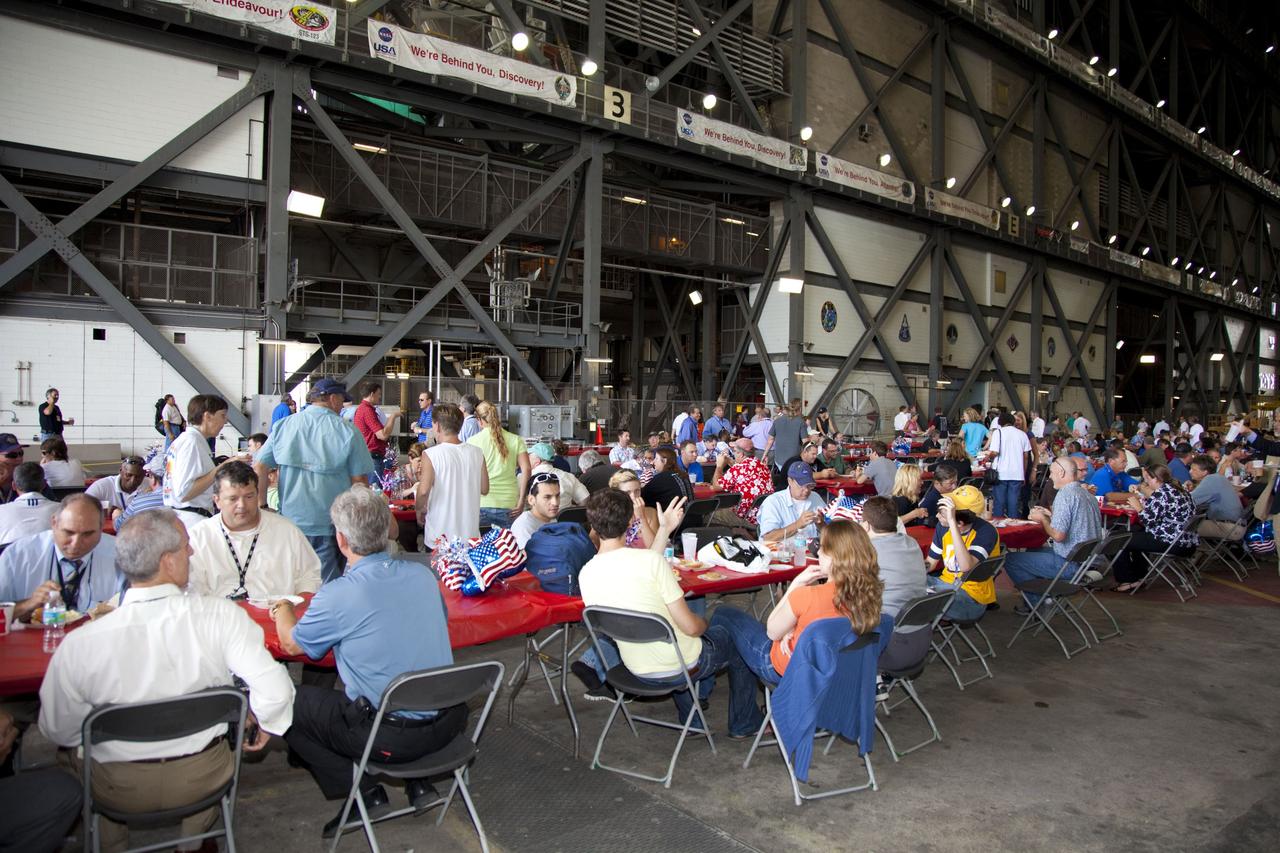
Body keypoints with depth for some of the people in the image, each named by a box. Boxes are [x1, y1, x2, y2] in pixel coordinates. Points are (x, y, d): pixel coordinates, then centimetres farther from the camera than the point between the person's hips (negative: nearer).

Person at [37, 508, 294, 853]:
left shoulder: (78, 644, -23)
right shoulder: (220, 616, -27)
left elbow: (58, 730, -7)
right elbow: (275, 690, -28)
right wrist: (263, 724, -6)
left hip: (119, 789, 0)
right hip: (203, 777, 0)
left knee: (70, 750, 31)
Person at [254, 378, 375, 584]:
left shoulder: (282, 426, 2)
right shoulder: (348, 432, -7)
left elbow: (260, 469, 0)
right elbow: (359, 480, -6)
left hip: (290, 520, 3)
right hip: (329, 527, -3)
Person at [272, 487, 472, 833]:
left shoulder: (336, 597, -18)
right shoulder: (422, 575, -1)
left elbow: (292, 644, 2)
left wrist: (283, 609, 26)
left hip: (393, 736, -6)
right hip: (448, 721, 6)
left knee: (289, 703, 12)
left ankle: (366, 792, 10)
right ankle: (418, 780, 25)